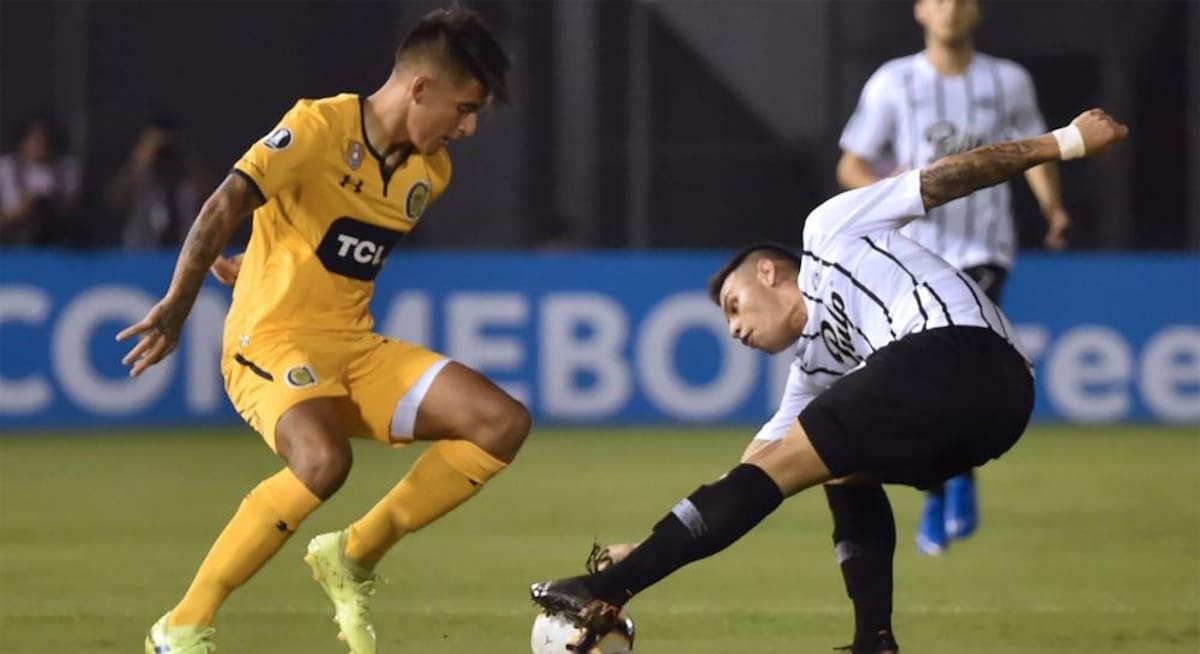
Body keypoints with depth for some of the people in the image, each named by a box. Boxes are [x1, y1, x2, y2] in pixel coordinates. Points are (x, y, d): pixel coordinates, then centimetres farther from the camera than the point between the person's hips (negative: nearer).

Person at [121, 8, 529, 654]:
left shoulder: (429, 172, 8)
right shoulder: (319, 128, -15)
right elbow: (225, 206, -25)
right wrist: (178, 303, -35)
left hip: (356, 349, 8)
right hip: (272, 343, -8)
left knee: (503, 424, -8)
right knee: (323, 459, -37)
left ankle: (353, 558, 5)